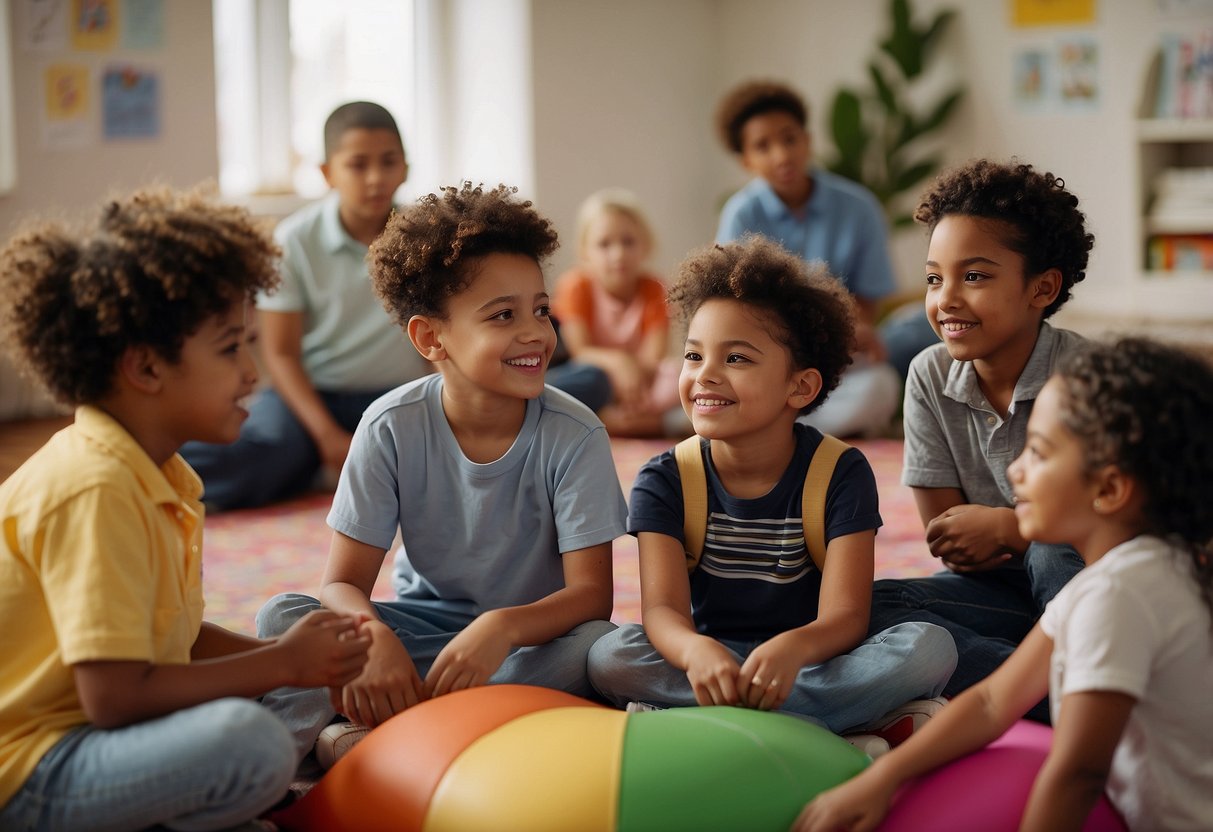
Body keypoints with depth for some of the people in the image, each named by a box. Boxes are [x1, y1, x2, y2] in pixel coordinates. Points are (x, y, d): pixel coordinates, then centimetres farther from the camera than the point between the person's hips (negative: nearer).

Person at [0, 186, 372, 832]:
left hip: (86, 734, 10)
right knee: (248, 741, -34)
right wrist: (281, 664, -17)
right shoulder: (96, 489, -23)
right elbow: (115, 696, -27)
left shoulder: (156, 475, 8)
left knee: (315, 693, 17)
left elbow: (174, 638, 14)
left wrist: (293, 653, -2)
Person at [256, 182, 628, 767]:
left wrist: (502, 628, -39)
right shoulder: (392, 427, -11)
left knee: (605, 645, -34)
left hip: (533, 635, -1)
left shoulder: (574, 435, -14)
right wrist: (371, 637, -38)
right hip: (423, 629, 1)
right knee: (280, 615, -19)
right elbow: (343, 583, -13)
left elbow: (591, 593, -18)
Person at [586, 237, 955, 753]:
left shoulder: (841, 473, -7)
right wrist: (696, 651, -42)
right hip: (711, 667, 1)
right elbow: (662, 608, -16)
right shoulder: (665, 482, -3)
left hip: (814, 664, 0)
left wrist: (792, 648, -42)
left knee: (930, 647, -27)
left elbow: (845, 617, -17)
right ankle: (846, 721, -30)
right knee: (610, 655, -28)